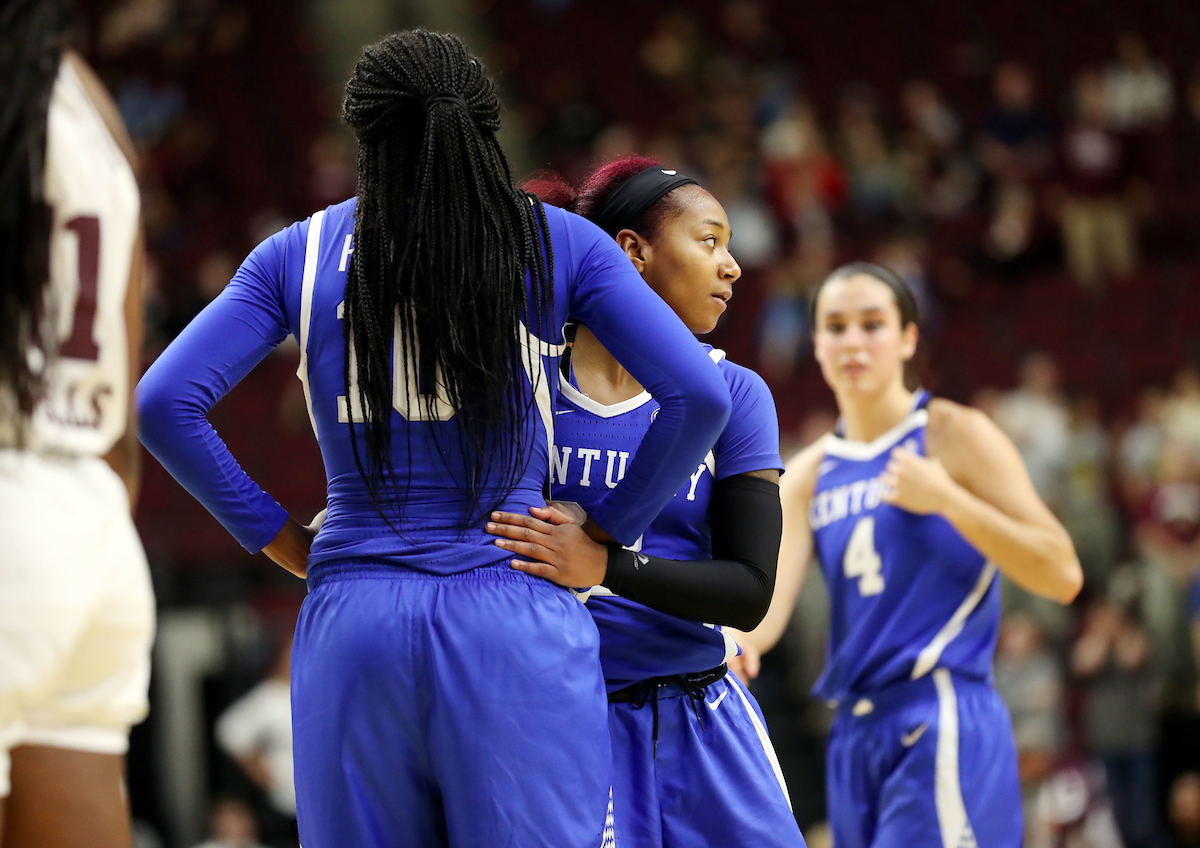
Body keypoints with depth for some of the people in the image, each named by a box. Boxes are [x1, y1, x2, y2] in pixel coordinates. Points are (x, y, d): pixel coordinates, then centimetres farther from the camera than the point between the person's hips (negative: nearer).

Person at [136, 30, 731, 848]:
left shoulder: (300, 253, 8)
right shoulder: (560, 244, 5)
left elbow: (163, 404, 1)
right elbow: (698, 395, -4)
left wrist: (275, 535, 9)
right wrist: (607, 533, 6)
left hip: (351, 619, 2)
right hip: (515, 616, -2)